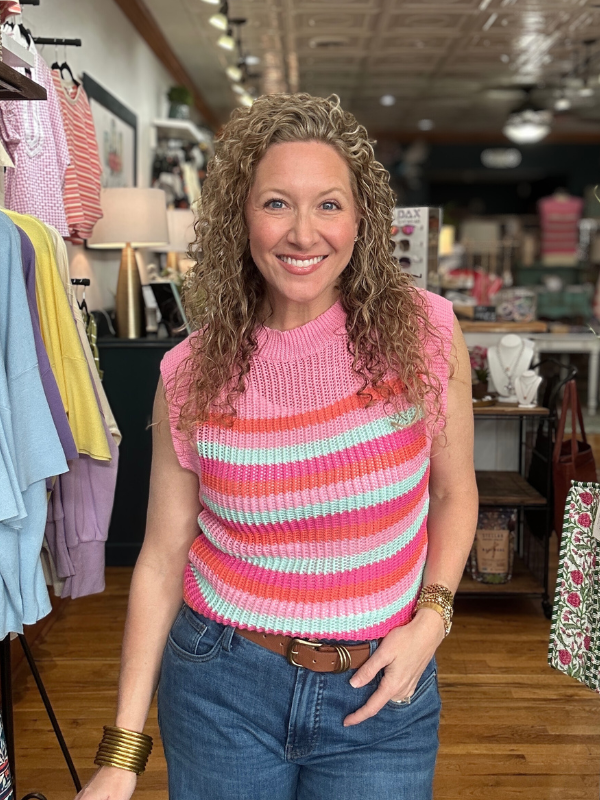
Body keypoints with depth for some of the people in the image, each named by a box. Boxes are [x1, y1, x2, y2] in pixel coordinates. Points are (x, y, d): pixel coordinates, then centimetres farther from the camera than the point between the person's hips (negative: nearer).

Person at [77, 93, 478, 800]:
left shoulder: (423, 333, -11)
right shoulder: (193, 373, -9)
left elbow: (453, 492, 4)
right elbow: (162, 558, -4)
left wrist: (431, 617, -10)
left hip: (378, 693, 0)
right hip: (221, 683, 1)